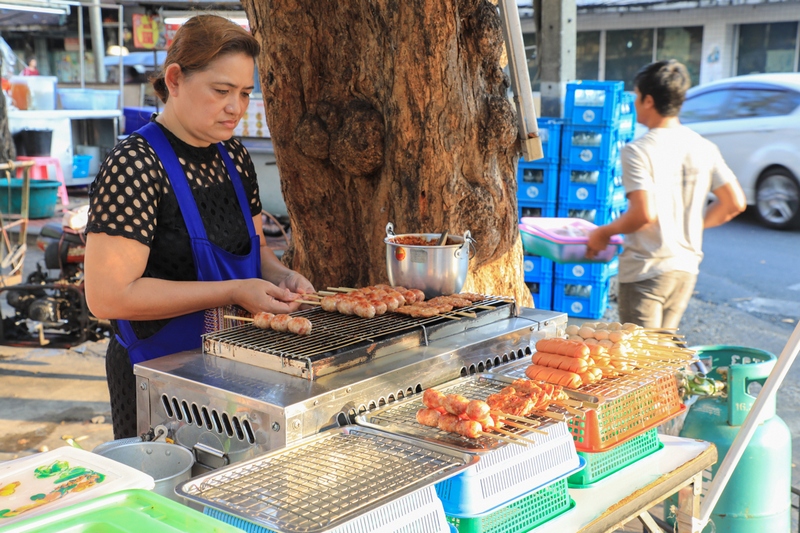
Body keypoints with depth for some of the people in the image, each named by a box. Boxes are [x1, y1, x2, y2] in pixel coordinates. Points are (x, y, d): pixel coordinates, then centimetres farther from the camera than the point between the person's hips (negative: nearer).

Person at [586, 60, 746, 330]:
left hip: (646, 270, -7)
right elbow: (735, 203, 5)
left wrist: (603, 233, -8)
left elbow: (644, 213, -24)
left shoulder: (638, 150, -14)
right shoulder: (704, 148, 4)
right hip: (686, 268, 7)